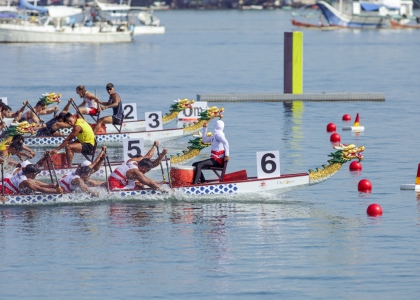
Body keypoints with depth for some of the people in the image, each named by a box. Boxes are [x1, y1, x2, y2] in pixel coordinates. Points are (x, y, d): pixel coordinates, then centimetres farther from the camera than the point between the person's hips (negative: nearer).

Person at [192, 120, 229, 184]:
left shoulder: (218, 135, -10)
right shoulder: (215, 136, 19)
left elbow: (225, 142, -27)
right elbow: (204, 140, 32)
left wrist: (227, 155, -30)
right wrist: (204, 128, 25)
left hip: (217, 160, -10)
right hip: (215, 160, 10)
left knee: (198, 166, -26)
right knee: (195, 164, 10)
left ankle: (194, 184, -35)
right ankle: (203, 182, 3)